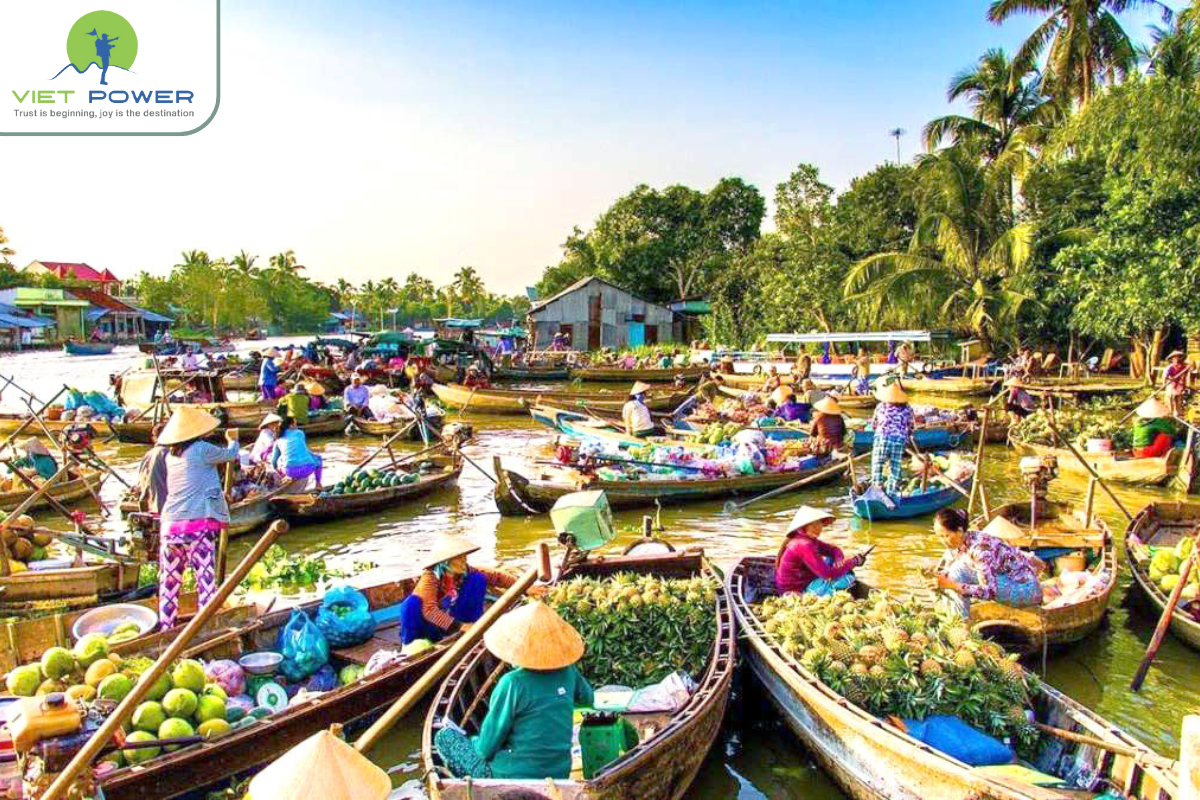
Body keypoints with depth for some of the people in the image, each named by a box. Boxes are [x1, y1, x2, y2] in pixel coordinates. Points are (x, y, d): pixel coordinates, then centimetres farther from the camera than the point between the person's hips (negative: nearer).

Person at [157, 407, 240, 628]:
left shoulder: (171, 455, 11)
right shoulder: (201, 449, -5)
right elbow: (230, 455, 11)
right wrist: (233, 439, 30)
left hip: (170, 525, 6)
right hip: (197, 524, -6)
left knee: (169, 581, 13)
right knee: (206, 578, -2)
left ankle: (166, 629, 19)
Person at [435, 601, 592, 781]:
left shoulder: (513, 683, -22)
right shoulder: (568, 672, -6)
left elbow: (486, 748, -12)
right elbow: (588, 699, 18)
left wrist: (477, 743, 8)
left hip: (513, 777, -6)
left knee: (445, 735, 10)